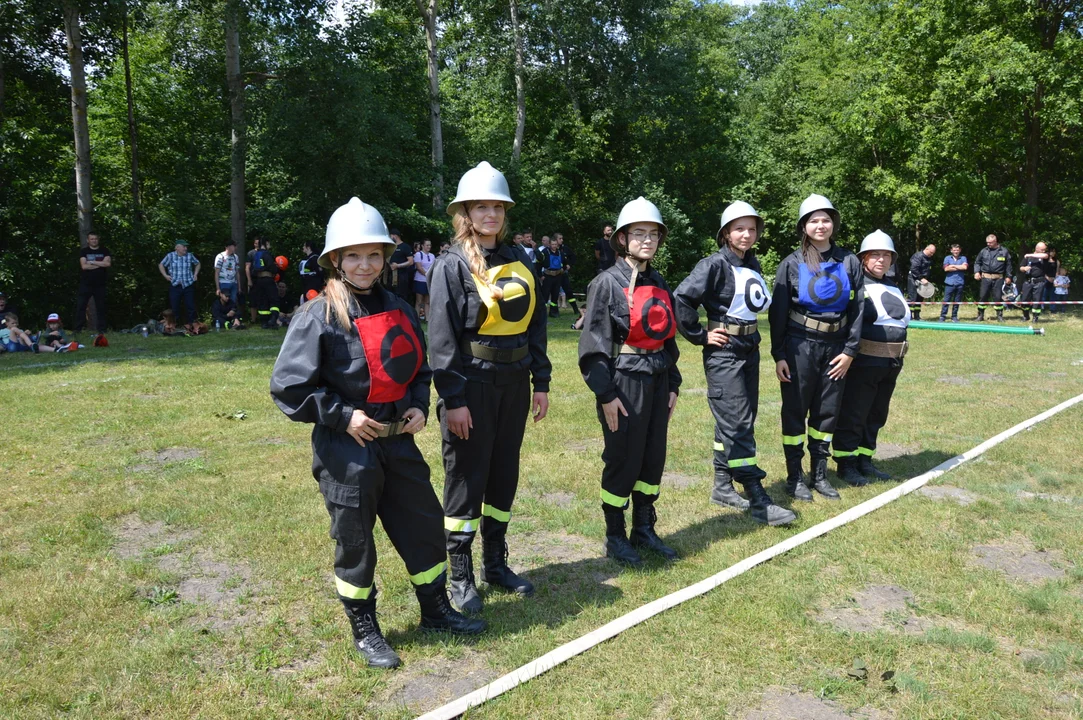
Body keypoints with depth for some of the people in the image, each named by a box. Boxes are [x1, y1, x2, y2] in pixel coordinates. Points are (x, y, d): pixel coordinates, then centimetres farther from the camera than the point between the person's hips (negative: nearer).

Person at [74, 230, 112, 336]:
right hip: (86, 284, 0)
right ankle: (77, 329, -1)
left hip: (100, 284, 1)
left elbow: (108, 263, -9)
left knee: (100, 307, 3)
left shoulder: (104, 251, 8)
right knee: (80, 306, -4)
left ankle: (101, 330, 8)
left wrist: (92, 262, -9)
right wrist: (100, 264, -8)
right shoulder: (84, 252, 6)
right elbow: (84, 266, -9)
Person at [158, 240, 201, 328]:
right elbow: (161, 265, 12)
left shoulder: (190, 256, 3)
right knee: (174, 307, 2)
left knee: (191, 306, 2)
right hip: (175, 285, -1)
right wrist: (165, 275, 2)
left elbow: (197, 263, 21)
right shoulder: (170, 256, -1)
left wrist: (195, 274, 11)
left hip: (189, 285, 1)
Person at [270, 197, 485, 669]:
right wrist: (342, 415, -16)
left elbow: (419, 368, 17)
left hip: (398, 441, 6)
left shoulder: (398, 309, 6)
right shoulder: (319, 316, -12)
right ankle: (364, 630, 27)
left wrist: (419, 406, 1)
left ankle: (436, 610, 33)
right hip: (346, 448, -5)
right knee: (354, 539, 8)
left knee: (424, 523, 13)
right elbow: (289, 386, -13)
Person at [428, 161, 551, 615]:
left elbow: (535, 323, 12)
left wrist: (541, 382, 8)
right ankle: (461, 577, 17)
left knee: (504, 475, 14)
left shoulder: (520, 262, 9)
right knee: (466, 477, 3)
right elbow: (442, 339, -13)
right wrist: (452, 399, -17)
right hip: (472, 386, -6)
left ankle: (496, 564, 30)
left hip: (513, 385, 6)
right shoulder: (452, 267, -9)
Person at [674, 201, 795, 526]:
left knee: (735, 422, 12)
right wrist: (700, 336, -16)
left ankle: (722, 487, 24)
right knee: (738, 425, -7)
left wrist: (753, 334, 13)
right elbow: (681, 298, -22)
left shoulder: (752, 264, 10)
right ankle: (758, 502, -5)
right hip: (724, 352, -8)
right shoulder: (715, 265, -13)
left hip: (749, 350, 8)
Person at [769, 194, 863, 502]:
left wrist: (850, 350, -2)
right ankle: (795, 476, 15)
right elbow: (778, 312, -3)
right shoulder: (792, 264, -3)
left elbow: (857, 309, 4)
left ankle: (820, 474, 24)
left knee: (827, 412, 10)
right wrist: (778, 355, -8)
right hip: (800, 346, -3)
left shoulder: (849, 262, 4)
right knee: (795, 411, 3)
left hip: (835, 347, 3)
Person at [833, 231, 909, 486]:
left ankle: (864, 461, 24)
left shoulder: (893, 290, 17)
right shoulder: (856, 286, -8)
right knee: (852, 415, -1)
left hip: (891, 366, 8)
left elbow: (901, 324, 22)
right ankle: (845, 464, 8)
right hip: (863, 363, -8)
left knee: (876, 416, 14)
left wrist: (897, 359, 18)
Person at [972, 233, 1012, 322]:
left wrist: (1008, 276, 3)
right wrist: (977, 272, -1)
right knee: (982, 296, 2)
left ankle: (1000, 316, 11)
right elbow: (977, 262, 14)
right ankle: (980, 315, 11)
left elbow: (1008, 264, 7)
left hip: (998, 278, -1)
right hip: (985, 278, 1)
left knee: (997, 297, 2)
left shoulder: (1004, 251, 3)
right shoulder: (984, 251, 7)